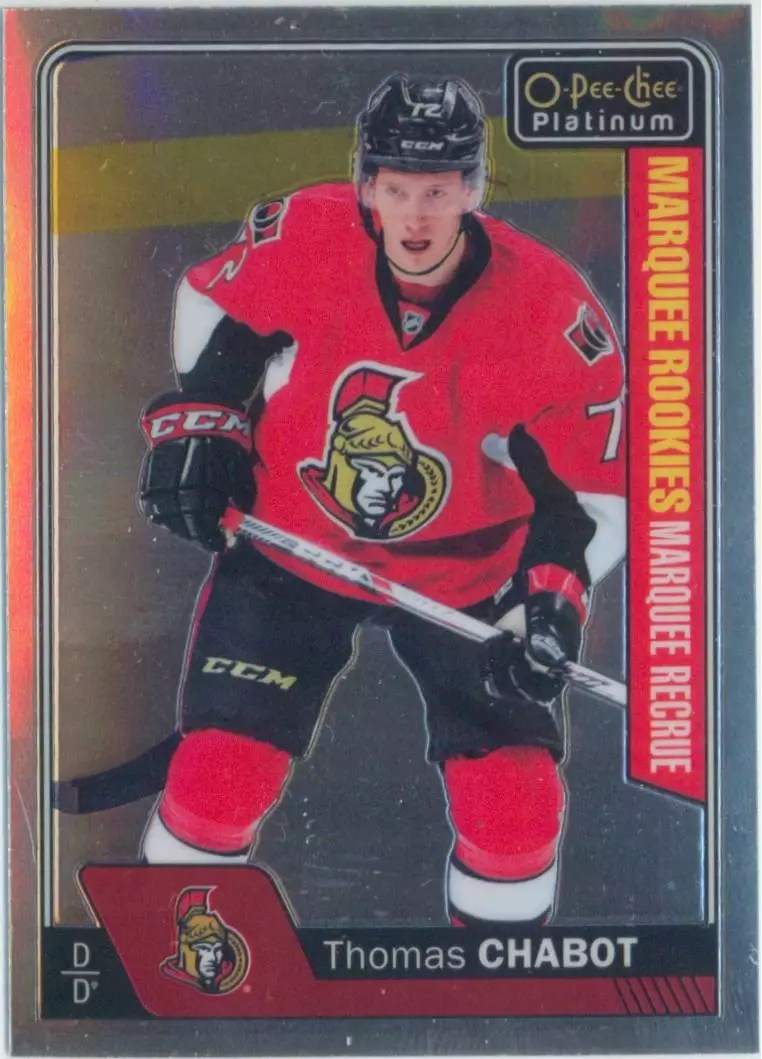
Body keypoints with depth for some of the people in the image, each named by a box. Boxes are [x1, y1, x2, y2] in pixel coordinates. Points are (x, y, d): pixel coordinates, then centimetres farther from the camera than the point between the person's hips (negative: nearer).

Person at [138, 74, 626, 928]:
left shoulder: (553, 315, -22)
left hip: (466, 572, 0)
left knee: (514, 797, -4)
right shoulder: (299, 238, -19)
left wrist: (553, 601, -22)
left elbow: (589, 484, -12)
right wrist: (196, 426, -4)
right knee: (217, 774, -2)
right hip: (289, 545, 1)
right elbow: (214, 305, 3)